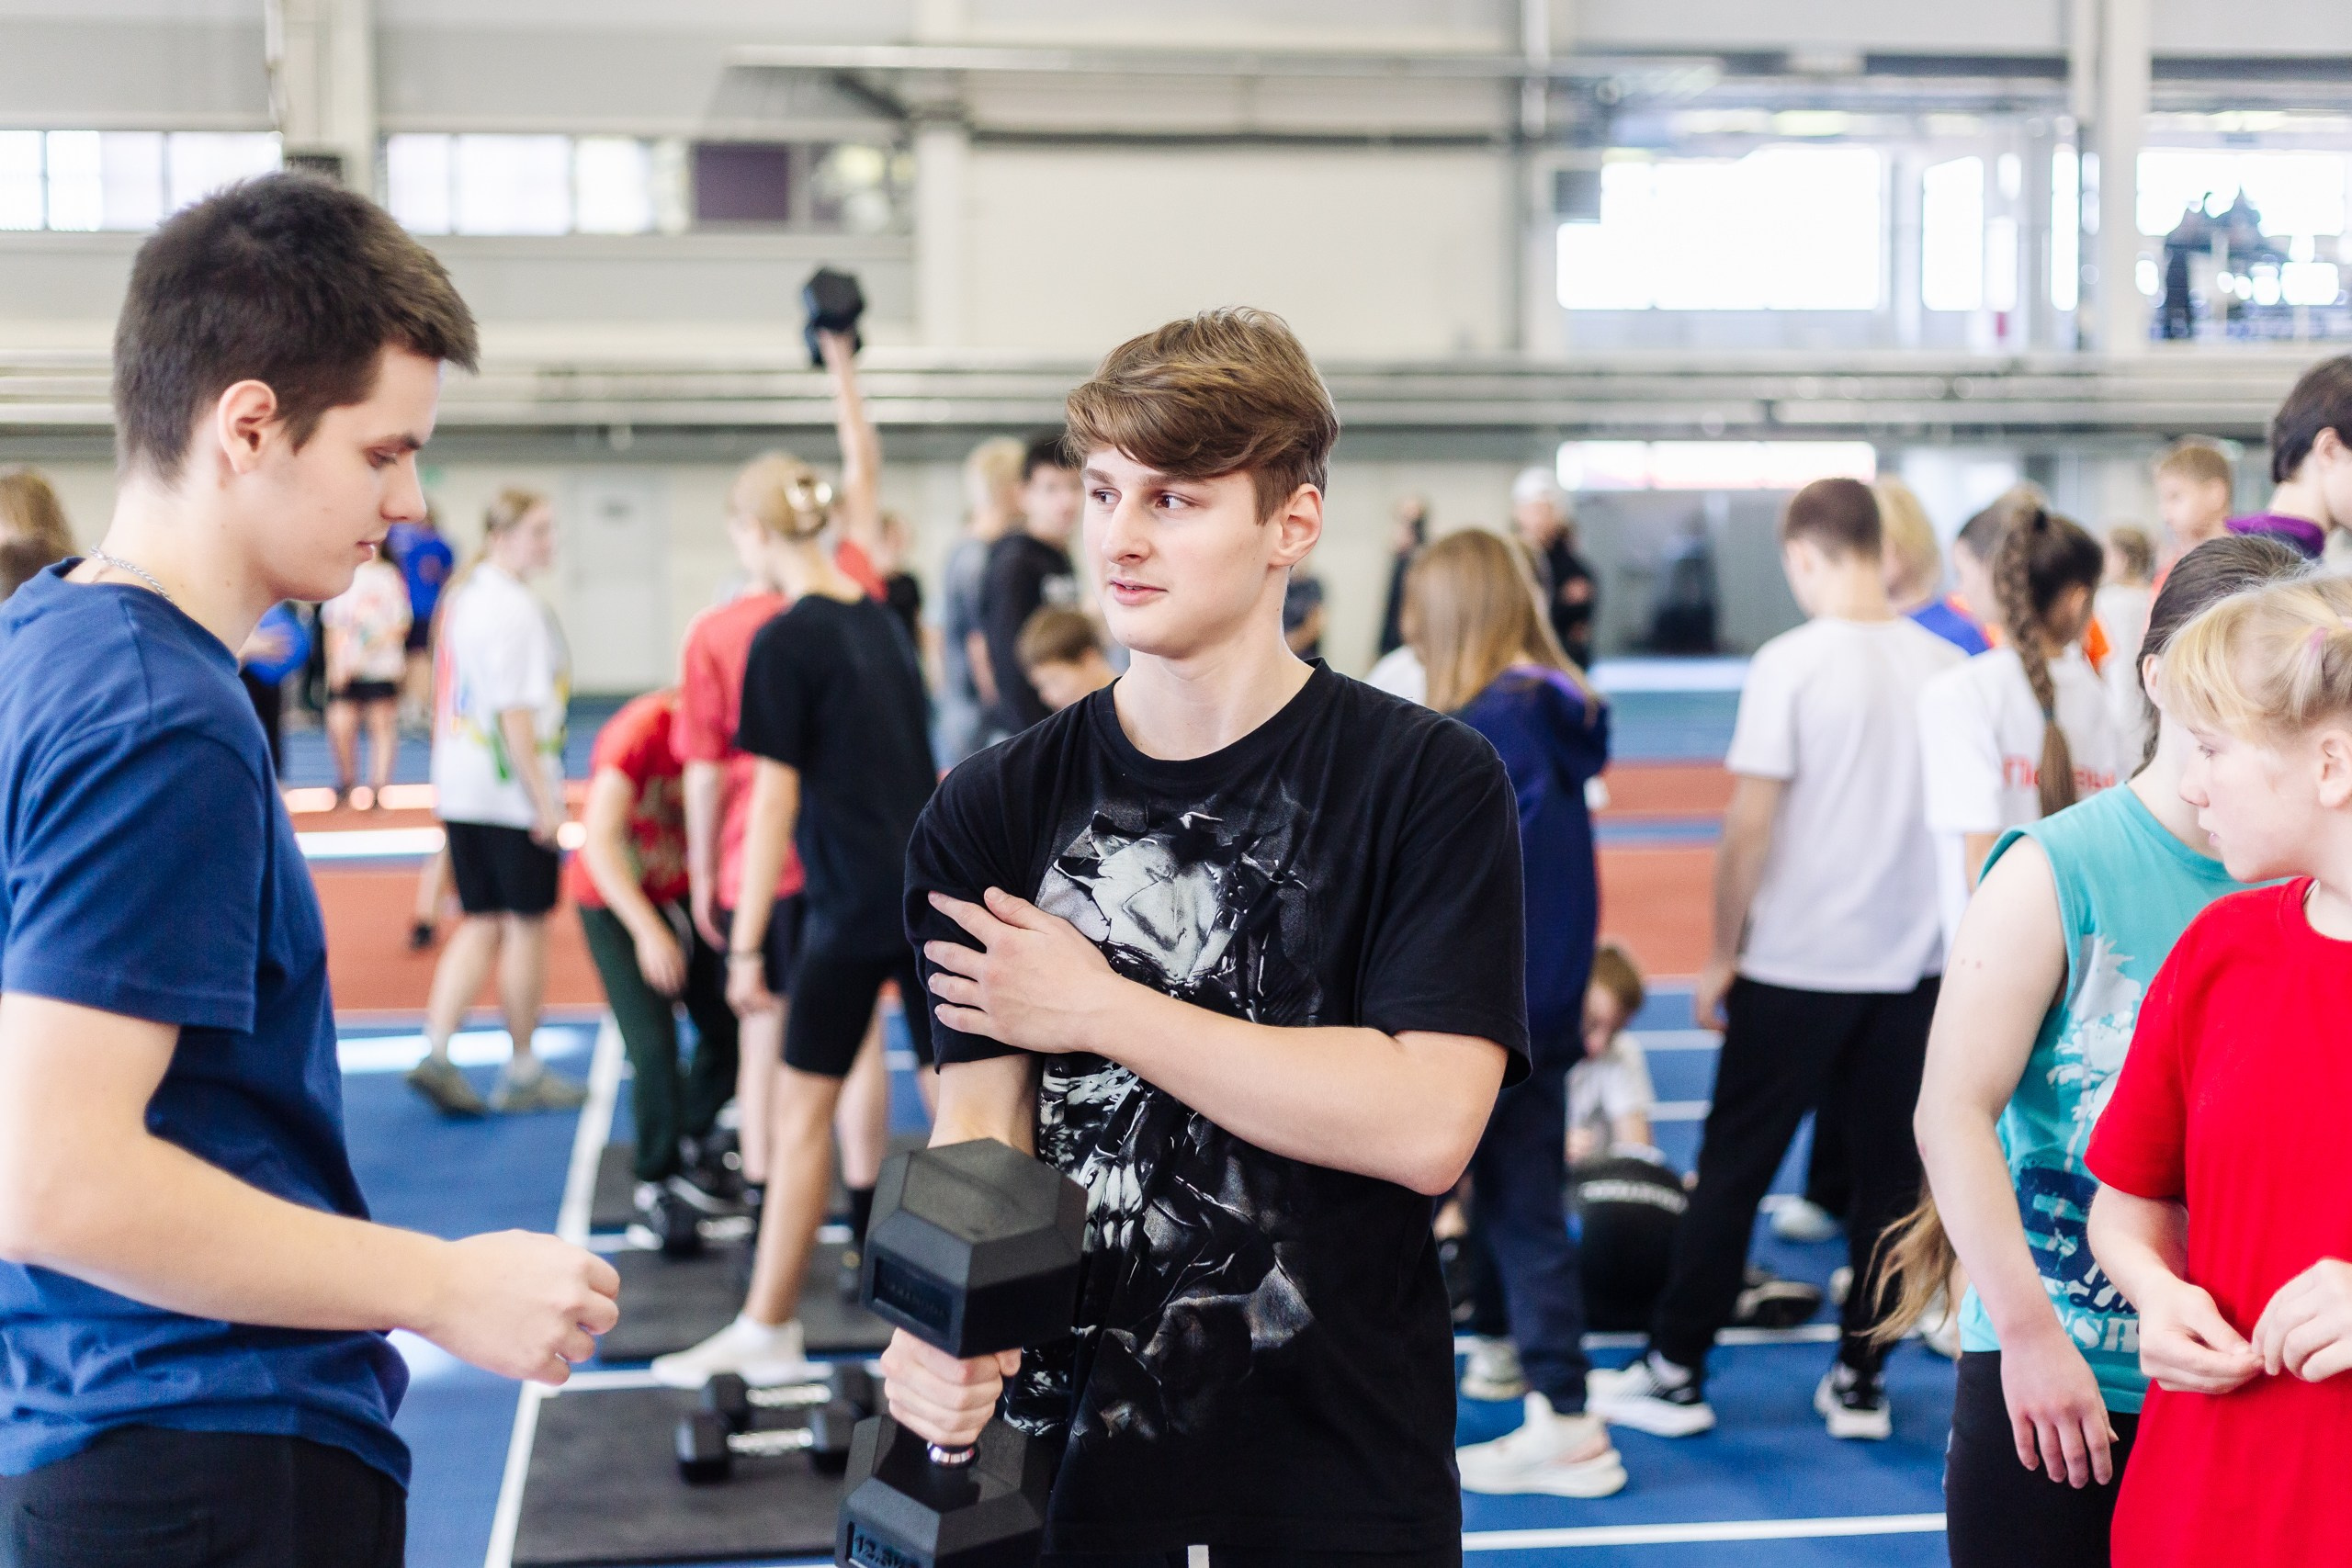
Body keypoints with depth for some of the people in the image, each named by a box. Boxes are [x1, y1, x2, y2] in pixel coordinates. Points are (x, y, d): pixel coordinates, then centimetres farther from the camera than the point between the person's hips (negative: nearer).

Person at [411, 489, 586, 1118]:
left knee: (480, 925, 11)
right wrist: (544, 800, -18)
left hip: (459, 790, 8)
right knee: (526, 924, 4)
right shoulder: (516, 609, -17)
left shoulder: (463, 595, 12)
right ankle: (522, 1075, 14)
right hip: (511, 792, -8)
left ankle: (436, 1052, -1)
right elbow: (515, 712, -20)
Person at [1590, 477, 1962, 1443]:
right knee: (1889, 1173, 11)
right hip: (1915, 962, 4)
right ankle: (1860, 1383, 15)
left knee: (1733, 1169, 6)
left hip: (1795, 965, -4)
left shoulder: (1790, 665, -12)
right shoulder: (1946, 666, 0)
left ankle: (1677, 1372, 14)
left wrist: (1723, 955, -2)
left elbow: (1748, 825, -12)